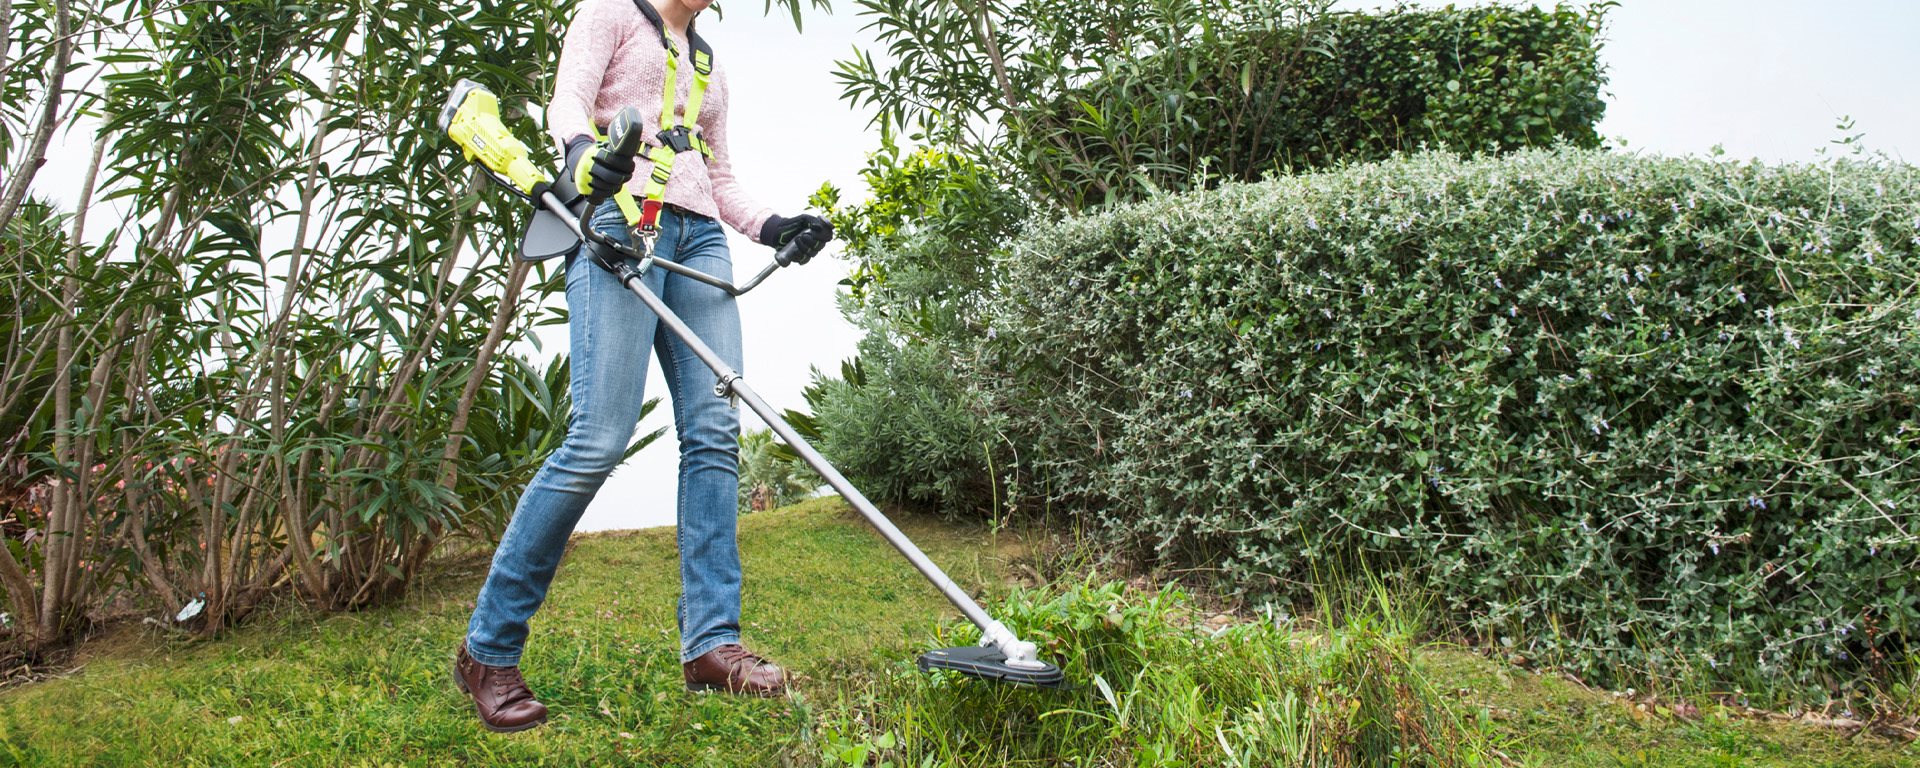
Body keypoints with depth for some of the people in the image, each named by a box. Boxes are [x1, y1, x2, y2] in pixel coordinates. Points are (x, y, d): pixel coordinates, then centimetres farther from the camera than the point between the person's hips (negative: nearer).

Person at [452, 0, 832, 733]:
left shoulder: (710, 64, 29)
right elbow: (567, 100, -5)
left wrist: (770, 226, 8)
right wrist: (583, 147, -29)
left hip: (698, 237, 7)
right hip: (621, 218, -6)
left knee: (714, 430, -10)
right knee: (600, 437, -18)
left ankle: (711, 642, -11)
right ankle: (487, 649, -6)